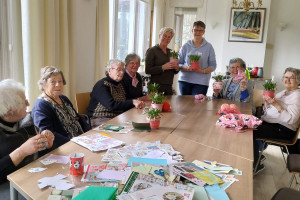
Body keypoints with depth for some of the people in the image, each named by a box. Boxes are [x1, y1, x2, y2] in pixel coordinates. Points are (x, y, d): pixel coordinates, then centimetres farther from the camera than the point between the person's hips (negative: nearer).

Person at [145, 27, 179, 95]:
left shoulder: (170, 52, 15)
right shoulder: (152, 50, -4)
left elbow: (174, 71, 22)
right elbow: (147, 70, -12)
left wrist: (177, 68, -1)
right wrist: (163, 67, -22)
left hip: (169, 87, 6)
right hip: (157, 86, -6)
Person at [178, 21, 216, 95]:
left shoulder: (208, 47, 5)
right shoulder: (185, 46, 8)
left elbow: (213, 65, 3)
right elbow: (178, 64, 7)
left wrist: (203, 71, -15)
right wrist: (186, 68, -13)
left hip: (201, 82, -1)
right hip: (185, 80, 2)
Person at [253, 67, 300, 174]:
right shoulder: (282, 93, 18)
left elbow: (291, 119, -20)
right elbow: (267, 111, 18)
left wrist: (276, 105, -24)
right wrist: (266, 102, -2)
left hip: (283, 130, -8)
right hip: (268, 122, 9)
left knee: (252, 132, -26)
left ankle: (256, 165, -8)